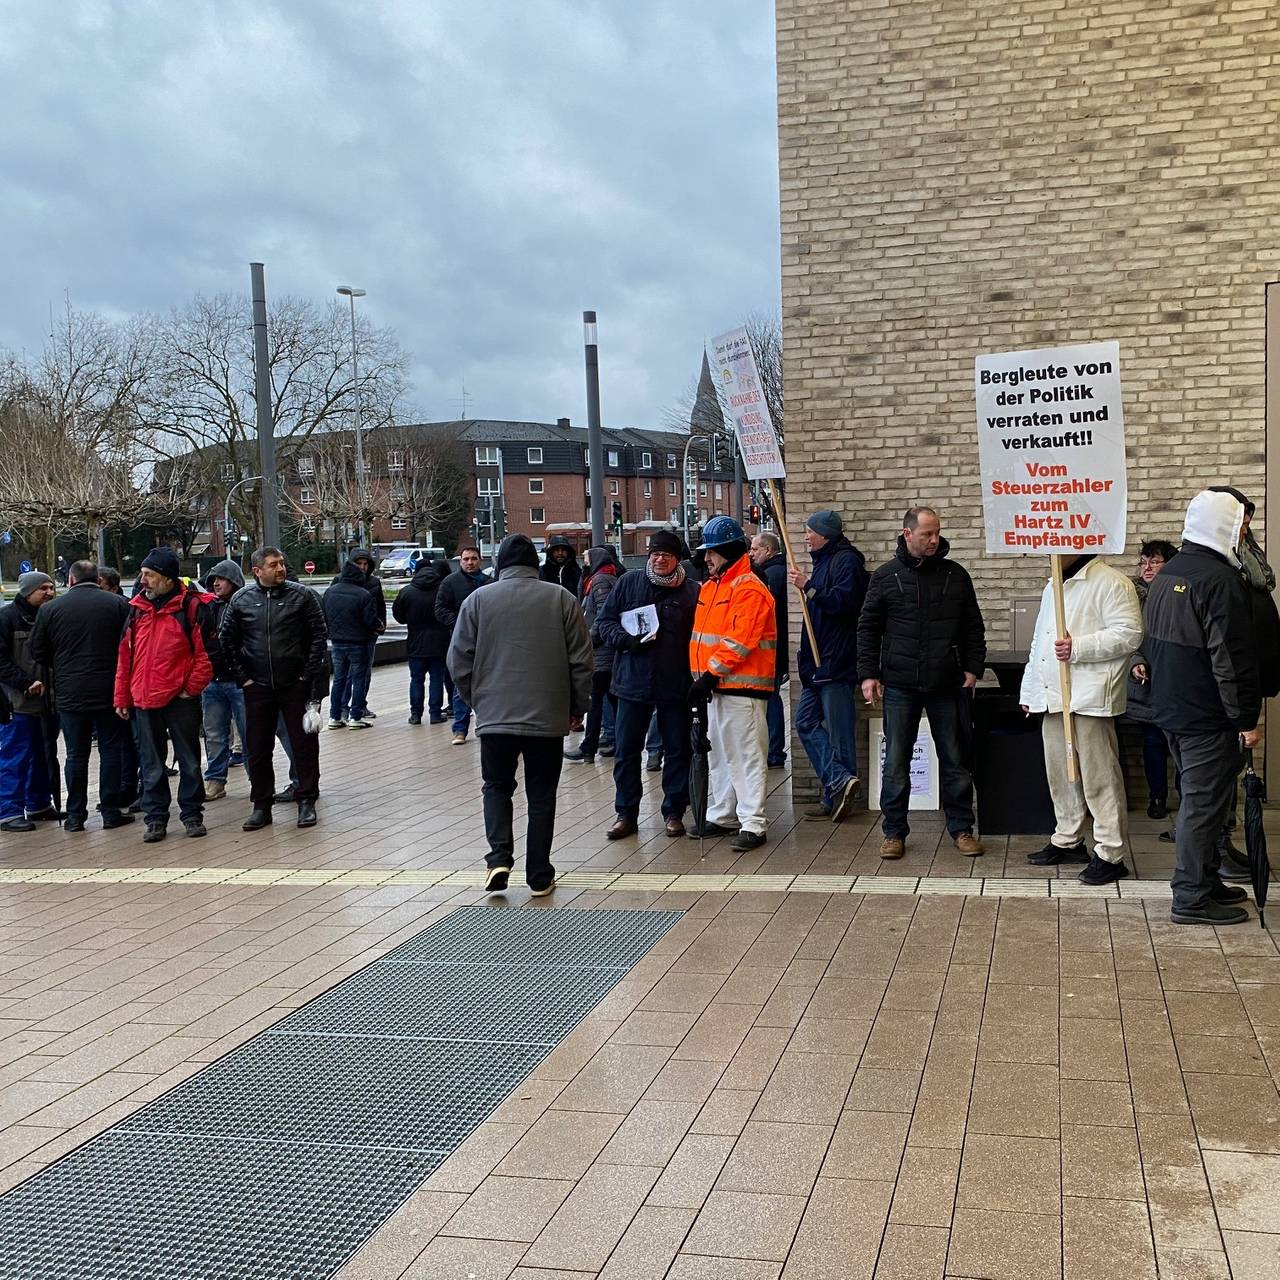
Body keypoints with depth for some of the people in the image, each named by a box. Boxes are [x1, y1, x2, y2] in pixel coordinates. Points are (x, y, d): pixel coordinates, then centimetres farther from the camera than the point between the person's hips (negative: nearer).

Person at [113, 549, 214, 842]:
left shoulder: (190, 606, -6)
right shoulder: (138, 608, 9)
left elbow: (205, 652, -7)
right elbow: (125, 655, 11)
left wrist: (192, 688, -10)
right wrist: (122, 697, 9)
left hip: (181, 699, -4)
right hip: (144, 700, 4)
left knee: (189, 761, 7)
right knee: (152, 765, 9)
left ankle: (192, 814, 17)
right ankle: (155, 819, 17)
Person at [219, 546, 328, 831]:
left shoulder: (302, 595, -4)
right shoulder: (242, 599, 1)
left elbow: (318, 634, -3)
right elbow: (226, 639, 8)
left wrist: (309, 673, -7)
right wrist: (242, 675, 2)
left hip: (296, 684, -2)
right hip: (257, 687, 2)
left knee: (304, 743, 3)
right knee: (257, 748, 7)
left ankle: (306, 801, 15)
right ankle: (261, 805, 17)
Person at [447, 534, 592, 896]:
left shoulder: (478, 600, -1)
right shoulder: (561, 598, 0)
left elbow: (459, 661, 0)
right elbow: (581, 660, 0)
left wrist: (477, 700, 14)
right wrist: (577, 707, 10)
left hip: (495, 715, 0)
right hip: (548, 716, 0)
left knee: (497, 786, 16)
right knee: (542, 793, 10)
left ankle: (500, 857, -3)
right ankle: (540, 876, 12)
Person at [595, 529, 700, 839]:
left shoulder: (691, 592, 0)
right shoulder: (629, 582, 3)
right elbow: (604, 621, 7)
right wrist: (627, 640, -12)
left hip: (676, 685, -1)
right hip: (632, 682, 1)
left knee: (677, 750, 7)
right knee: (626, 750, 5)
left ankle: (674, 813, 20)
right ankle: (626, 814, 16)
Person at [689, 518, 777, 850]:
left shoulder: (749, 589, -14)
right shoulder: (711, 586, 16)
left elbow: (739, 642, -21)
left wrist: (711, 673, -21)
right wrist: (702, 676, 13)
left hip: (742, 686, -10)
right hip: (717, 685, 10)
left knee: (747, 756, -7)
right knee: (720, 754, 17)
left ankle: (752, 826, -5)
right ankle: (722, 816, 27)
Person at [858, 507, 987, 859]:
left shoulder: (956, 575, 6)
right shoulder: (886, 576, 3)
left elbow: (973, 627, 11)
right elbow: (868, 628, 6)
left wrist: (972, 668, 2)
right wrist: (868, 674, -1)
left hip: (948, 685, 1)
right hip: (900, 685, -1)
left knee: (955, 760, 7)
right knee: (896, 762, 3)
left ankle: (962, 829, 19)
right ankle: (894, 832, 13)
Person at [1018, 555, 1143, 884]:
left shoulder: (1110, 583, -7)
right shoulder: (1053, 587, 21)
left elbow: (1129, 634, -16)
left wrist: (1079, 647, -22)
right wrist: (1029, 690, 24)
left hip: (1088, 698, -9)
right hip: (1052, 697, 9)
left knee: (1099, 777, -6)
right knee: (1060, 774, 16)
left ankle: (1110, 854, -1)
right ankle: (1067, 840, 29)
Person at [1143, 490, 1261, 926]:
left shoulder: (1167, 574, 10)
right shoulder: (1220, 579, -20)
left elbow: (1154, 642, 19)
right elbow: (1232, 657, -21)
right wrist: (1246, 718, -16)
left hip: (1171, 707, 9)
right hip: (1207, 714, -9)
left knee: (1197, 797, 18)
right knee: (1203, 803, -3)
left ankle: (1206, 881, 28)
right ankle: (1192, 898, 2)